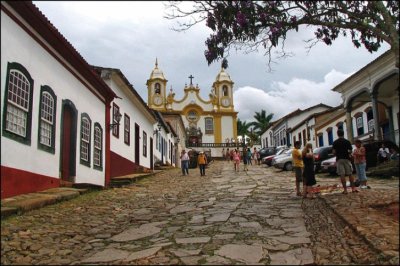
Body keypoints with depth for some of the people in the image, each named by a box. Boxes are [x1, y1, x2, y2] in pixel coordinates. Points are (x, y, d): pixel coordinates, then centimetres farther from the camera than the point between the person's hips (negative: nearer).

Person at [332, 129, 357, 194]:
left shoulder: (335, 142, 1)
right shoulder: (347, 142, 2)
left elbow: (333, 152, -4)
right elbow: (350, 151, -2)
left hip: (339, 159, 0)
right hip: (346, 159, 1)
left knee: (342, 175, -2)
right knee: (350, 174, 8)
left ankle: (345, 189, -3)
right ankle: (353, 188, 7)